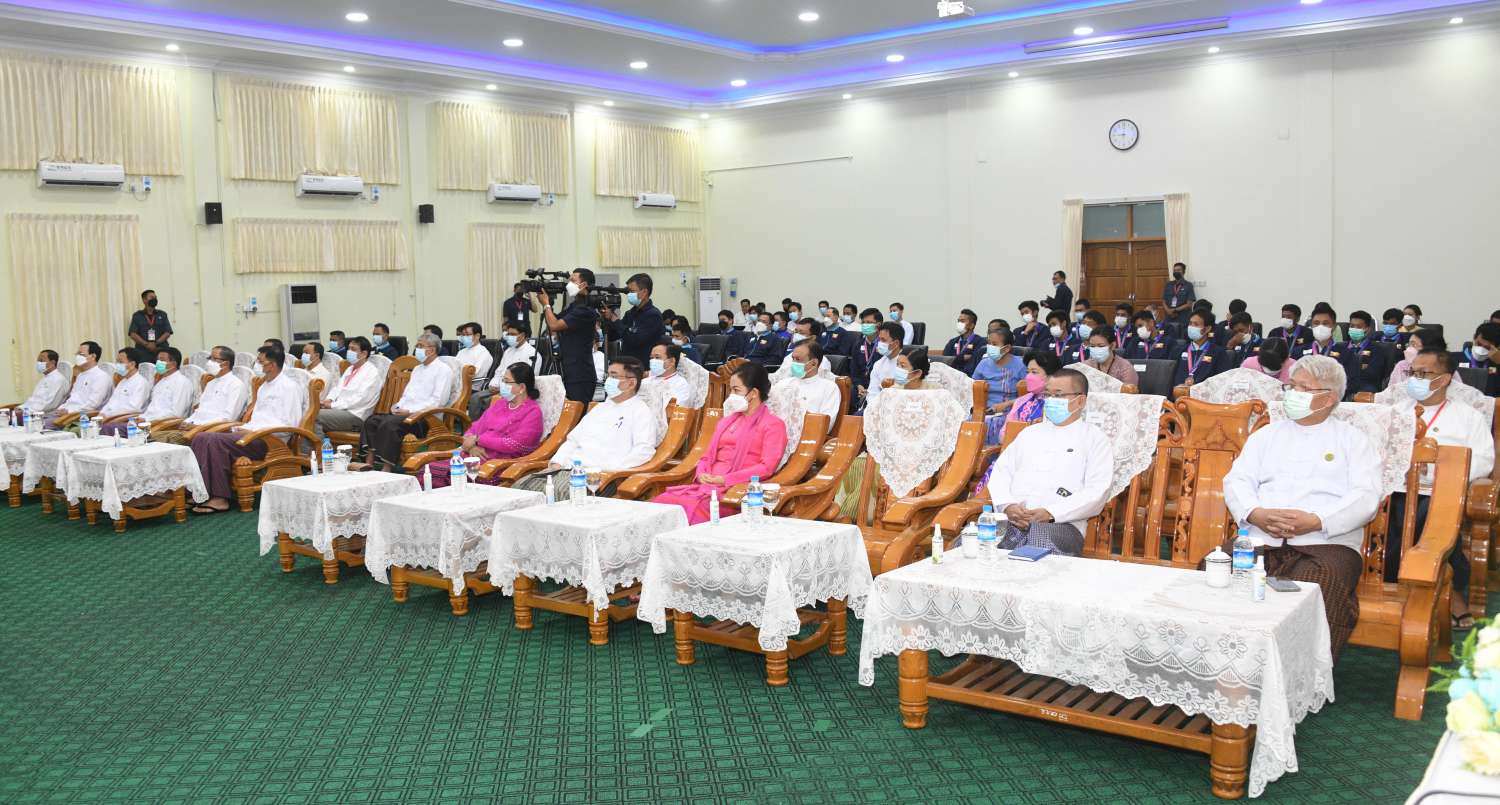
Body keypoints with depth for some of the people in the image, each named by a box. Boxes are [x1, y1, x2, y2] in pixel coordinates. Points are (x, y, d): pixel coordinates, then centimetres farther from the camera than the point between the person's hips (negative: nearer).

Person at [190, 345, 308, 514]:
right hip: (253, 432, 9)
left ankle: (219, 499, -24)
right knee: (201, 438, -8)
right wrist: (241, 428, 4)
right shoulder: (263, 387, 25)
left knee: (216, 441, -26)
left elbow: (289, 425, -13)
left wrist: (253, 432, -14)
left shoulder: (290, 387, -5)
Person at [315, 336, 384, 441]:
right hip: (338, 409, 8)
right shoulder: (350, 369, 24)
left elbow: (361, 398, -15)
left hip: (355, 416, -8)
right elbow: (337, 387, 24)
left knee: (315, 416, -24)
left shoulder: (372, 372, -5)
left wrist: (333, 405, -15)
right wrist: (328, 400, 0)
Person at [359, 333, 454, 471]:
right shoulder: (417, 369, 24)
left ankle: (387, 469, -30)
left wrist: (410, 411, -17)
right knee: (371, 421, -9)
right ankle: (370, 463, -16)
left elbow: (438, 402, -14)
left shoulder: (443, 369, -4)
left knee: (388, 424, -30)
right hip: (404, 413, 9)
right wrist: (398, 406, 4)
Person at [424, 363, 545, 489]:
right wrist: (471, 446, -4)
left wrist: (478, 440, -8)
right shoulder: (500, 404, 23)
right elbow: (474, 428, 20)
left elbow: (515, 444, -13)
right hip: (473, 457, 8)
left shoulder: (533, 412, 0)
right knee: (428, 468, -16)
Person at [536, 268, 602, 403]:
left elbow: (555, 325, -19)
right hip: (569, 371, 9)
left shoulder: (585, 310, -15)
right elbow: (550, 328, 19)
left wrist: (546, 304, -4)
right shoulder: (573, 306, 15)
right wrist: (546, 305, 7)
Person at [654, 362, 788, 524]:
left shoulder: (773, 425, 5)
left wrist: (725, 479, -14)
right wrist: (702, 474, 1)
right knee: (660, 501, -21)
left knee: (691, 508, -34)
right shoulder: (726, 421, 29)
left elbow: (767, 467, -7)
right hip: (707, 484, 6)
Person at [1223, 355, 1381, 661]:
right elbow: (1236, 480, 15)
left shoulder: (1351, 439, 17)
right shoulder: (1268, 434, 26)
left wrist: (1316, 521, -14)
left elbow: (1366, 498, 3)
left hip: (1327, 542, -3)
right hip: (1258, 539, 3)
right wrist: (1256, 514, -8)